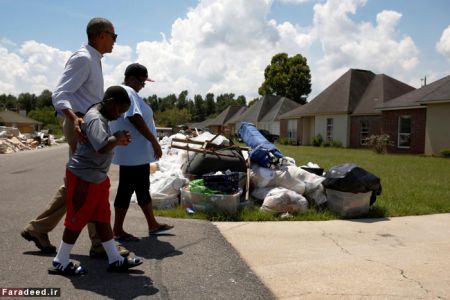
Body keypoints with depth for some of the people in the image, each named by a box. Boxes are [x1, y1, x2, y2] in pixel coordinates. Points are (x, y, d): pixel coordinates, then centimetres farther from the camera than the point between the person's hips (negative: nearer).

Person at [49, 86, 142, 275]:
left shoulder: (102, 117, 10)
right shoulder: (95, 119, -21)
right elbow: (103, 147, -36)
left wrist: (118, 141, 6)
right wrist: (117, 138, -18)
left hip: (97, 177, 10)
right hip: (83, 177, -10)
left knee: (103, 218, 12)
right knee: (77, 220, 3)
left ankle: (115, 260, 20)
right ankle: (60, 263, 19)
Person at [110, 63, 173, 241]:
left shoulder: (124, 92, 20)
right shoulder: (128, 92, -14)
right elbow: (136, 119, -25)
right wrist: (154, 141, -22)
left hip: (137, 152, 11)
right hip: (132, 153, -11)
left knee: (143, 188, 15)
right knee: (127, 189, -3)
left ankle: (153, 225, 26)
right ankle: (118, 231, 7)